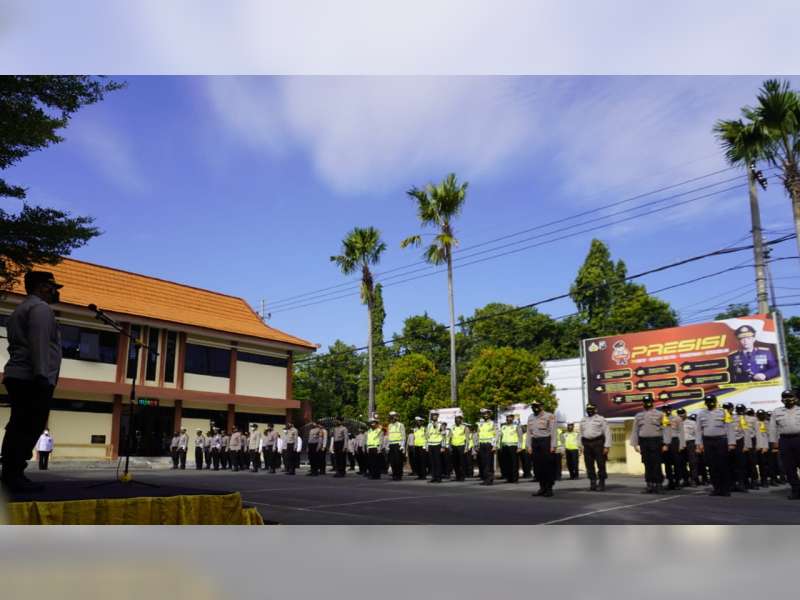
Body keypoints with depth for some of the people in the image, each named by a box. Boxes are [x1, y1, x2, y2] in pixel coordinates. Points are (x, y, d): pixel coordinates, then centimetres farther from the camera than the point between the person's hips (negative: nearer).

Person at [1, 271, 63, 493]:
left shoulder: (20, 310, 26)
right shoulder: (41, 308, -6)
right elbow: (39, 344, -18)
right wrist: (42, 376, -22)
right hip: (32, 379, -10)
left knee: (18, 427, 10)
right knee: (29, 428, -11)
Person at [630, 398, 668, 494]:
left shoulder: (659, 415, 4)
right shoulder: (638, 416, 13)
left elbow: (664, 430, 0)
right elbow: (635, 431, 13)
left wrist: (666, 444, -7)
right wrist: (635, 444, 7)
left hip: (656, 442, -3)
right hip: (643, 442, 3)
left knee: (656, 464, -4)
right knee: (647, 464, 5)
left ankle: (659, 485, 3)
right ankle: (650, 485, 11)